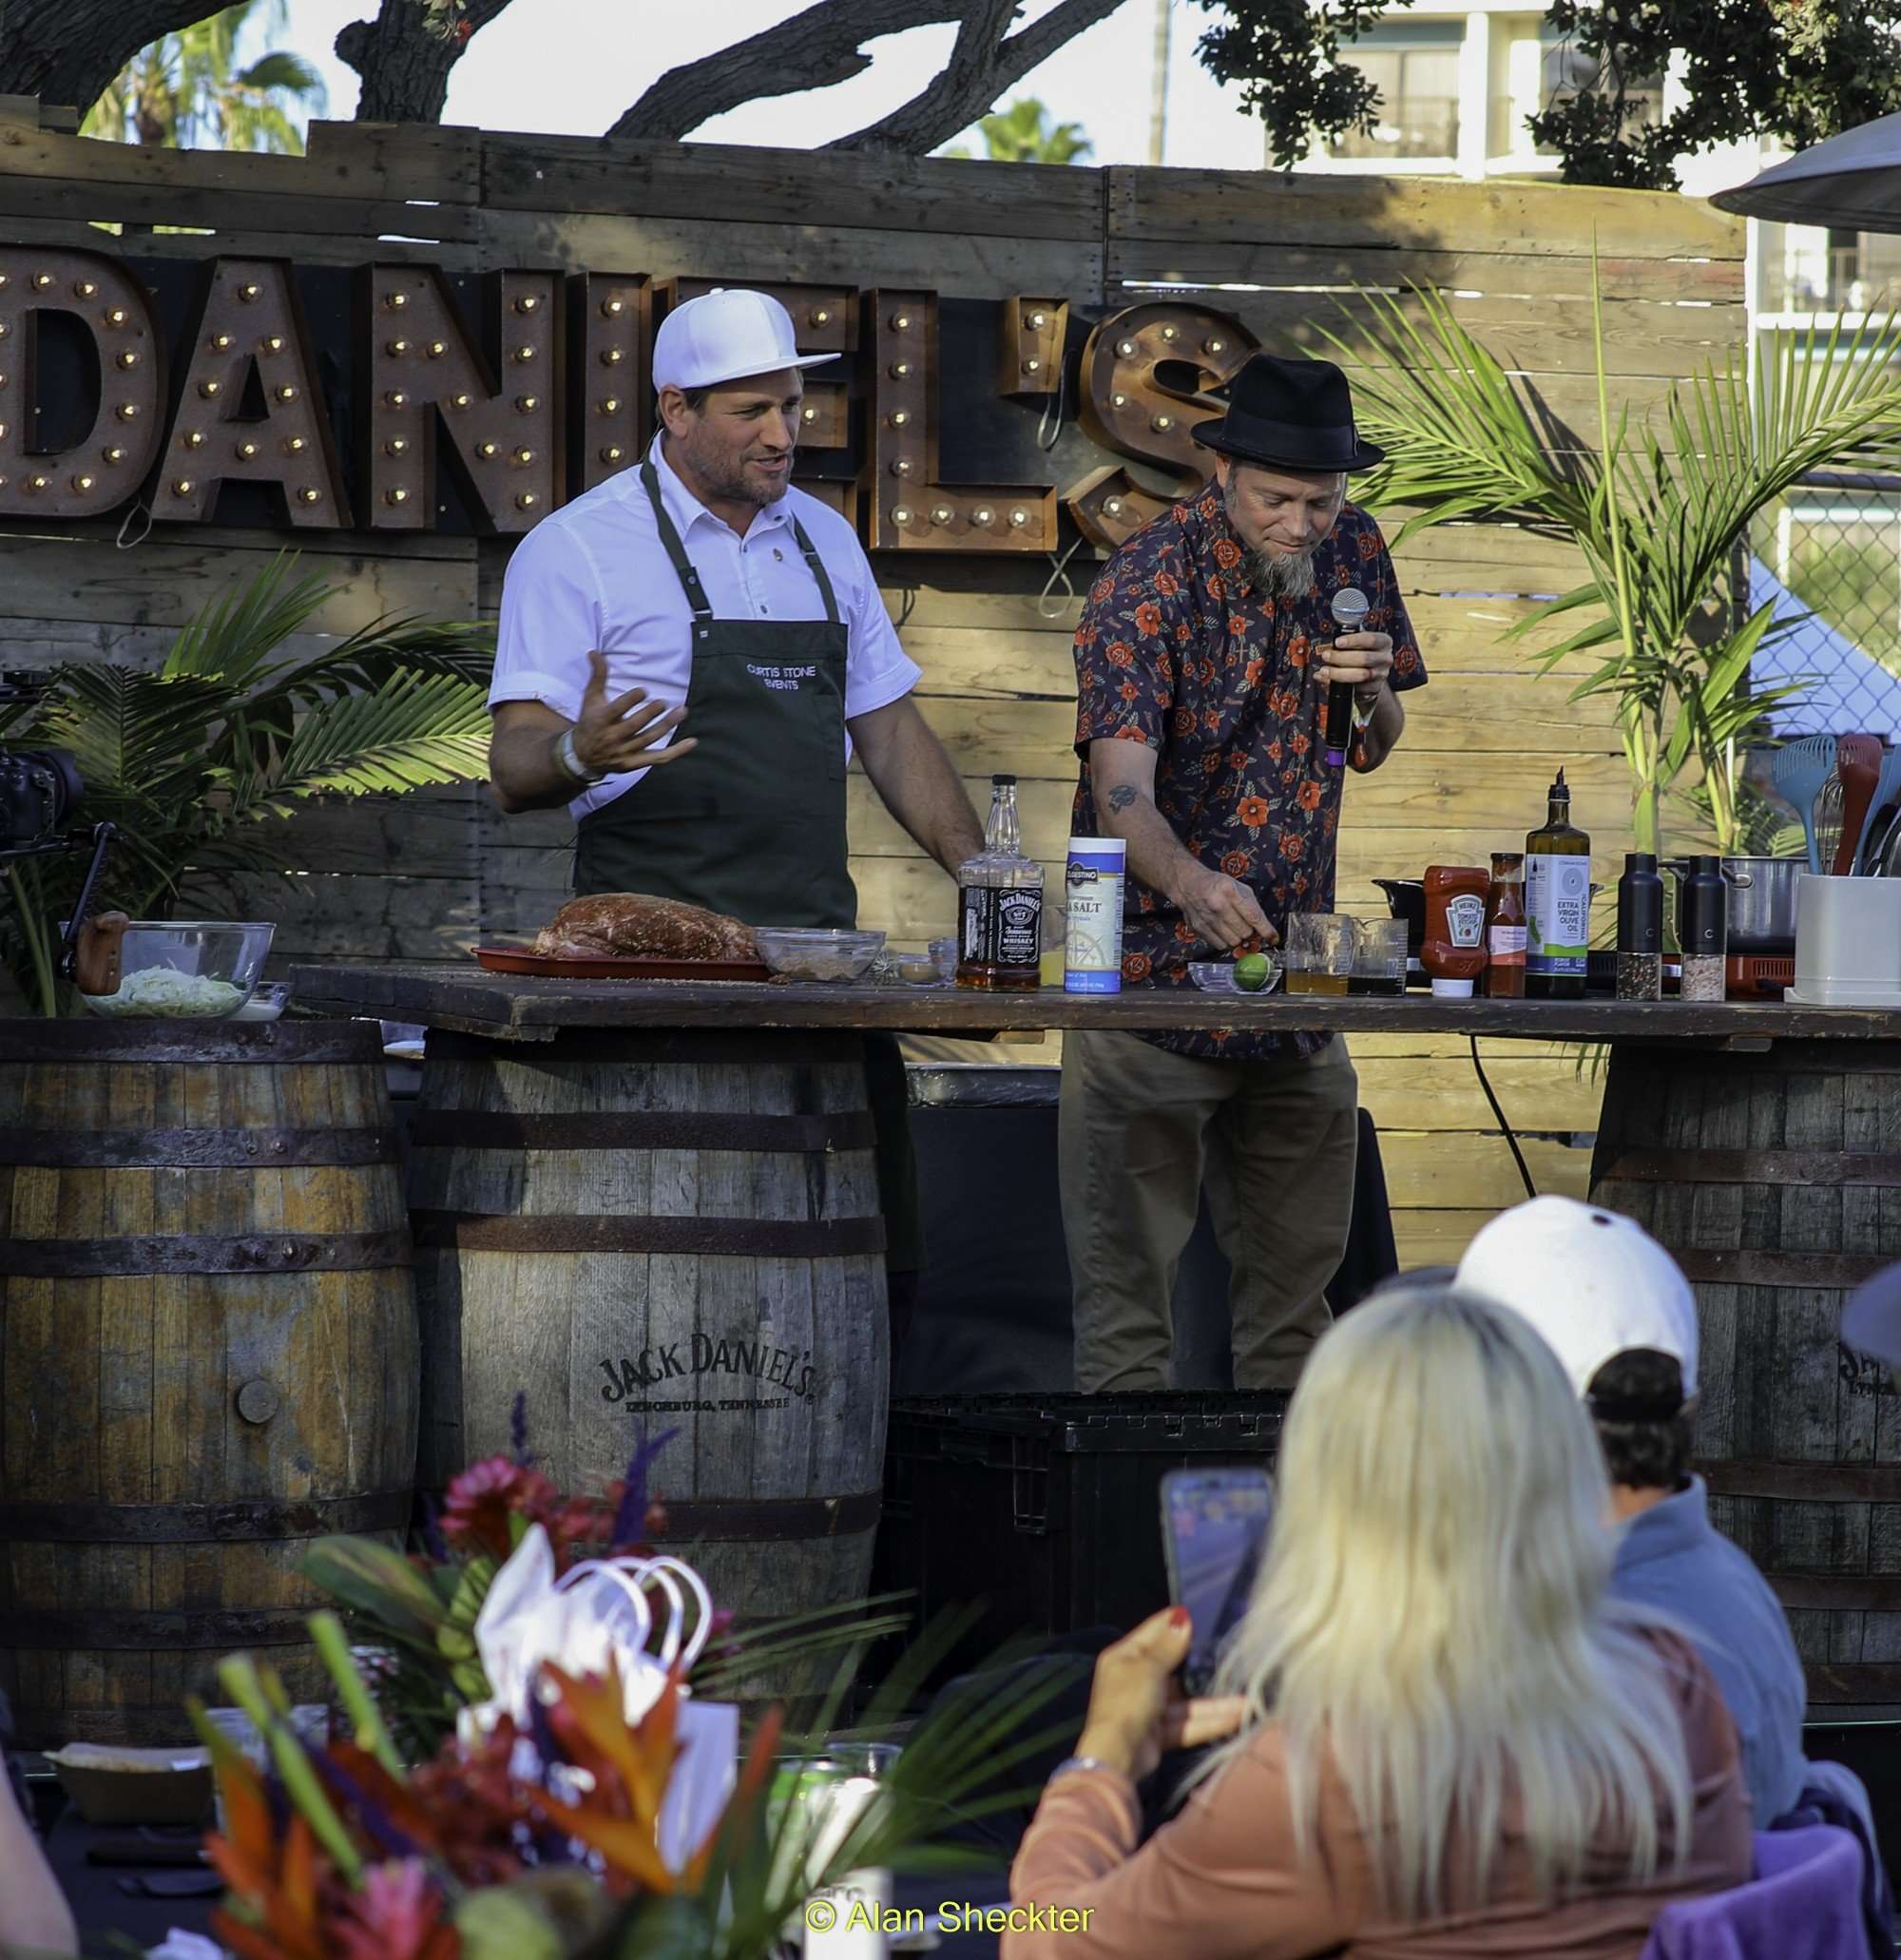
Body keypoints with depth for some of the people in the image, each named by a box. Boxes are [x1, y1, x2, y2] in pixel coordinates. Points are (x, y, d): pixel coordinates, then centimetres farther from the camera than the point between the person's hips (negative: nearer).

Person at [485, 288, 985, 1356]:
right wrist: (579, 755, -30)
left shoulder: (824, 540, 16)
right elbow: (517, 765, -7)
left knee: (879, 1226, -3)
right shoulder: (578, 549, -2)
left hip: (821, 940, 5)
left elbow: (889, 729, 23)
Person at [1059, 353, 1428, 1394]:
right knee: (1128, 1259, -3)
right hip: (1153, 959, -5)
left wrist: (1373, 692, -10)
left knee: (1298, 1261, 10)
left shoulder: (1354, 553, 2)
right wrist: (1193, 884, -49)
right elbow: (1121, 790, -29)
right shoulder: (1146, 586, -16)